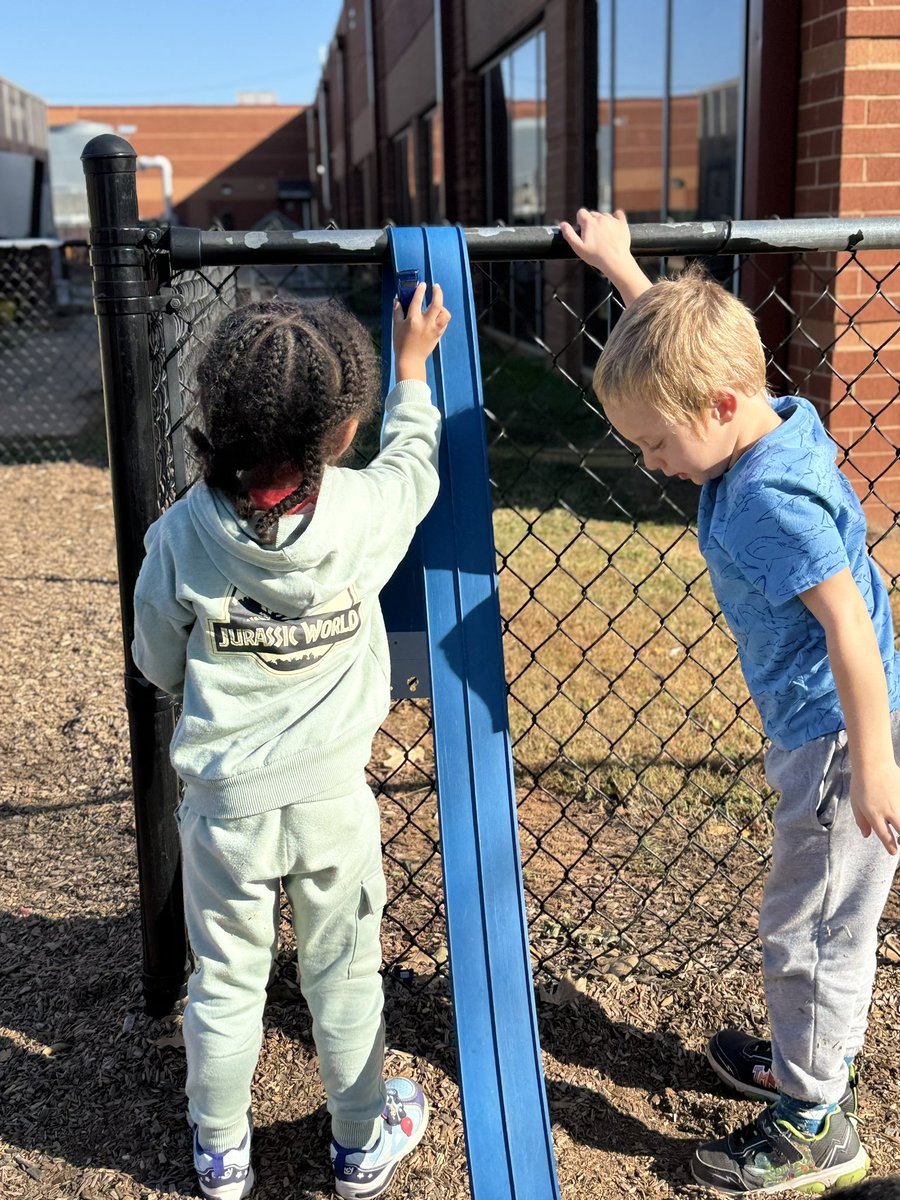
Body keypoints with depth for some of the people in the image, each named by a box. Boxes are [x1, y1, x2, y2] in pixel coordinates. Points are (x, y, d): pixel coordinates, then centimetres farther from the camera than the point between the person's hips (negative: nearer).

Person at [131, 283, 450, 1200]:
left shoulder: (180, 535, -16)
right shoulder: (364, 510, -18)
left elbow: (159, 665, -2)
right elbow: (413, 456, 6)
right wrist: (412, 364, 20)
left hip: (224, 805, 0)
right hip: (332, 798, 0)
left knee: (225, 983, 19)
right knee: (343, 981, 19)